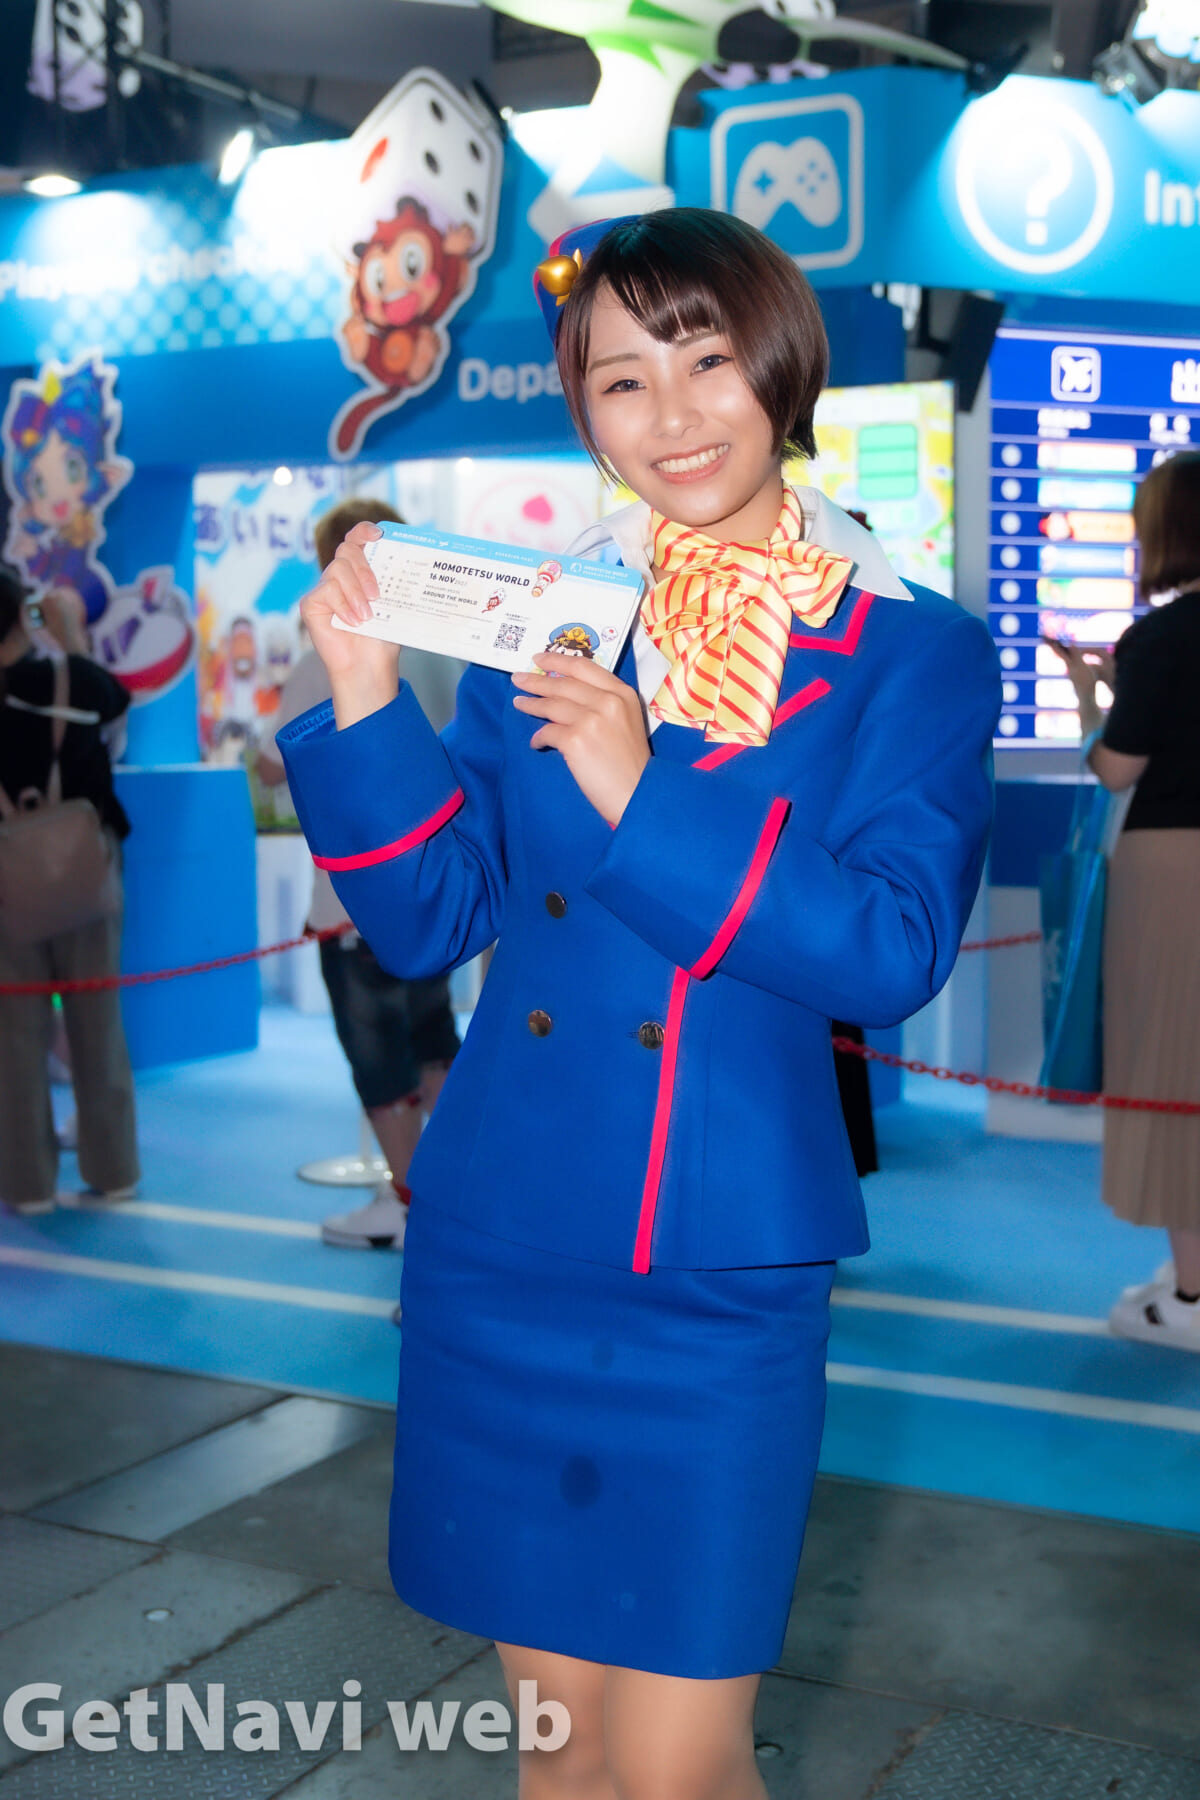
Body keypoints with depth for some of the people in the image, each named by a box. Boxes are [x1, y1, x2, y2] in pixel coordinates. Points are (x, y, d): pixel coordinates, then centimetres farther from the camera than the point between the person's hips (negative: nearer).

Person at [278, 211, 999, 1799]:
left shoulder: (915, 655, -1)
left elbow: (894, 953, -13)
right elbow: (428, 921, 4)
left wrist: (643, 798, -19)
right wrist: (366, 703, -9)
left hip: (721, 1275, -2)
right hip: (499, 1243, 3)